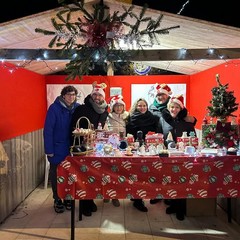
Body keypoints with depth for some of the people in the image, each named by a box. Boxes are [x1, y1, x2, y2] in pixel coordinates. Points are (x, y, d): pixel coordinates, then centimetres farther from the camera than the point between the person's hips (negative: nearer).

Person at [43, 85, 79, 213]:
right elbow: (48, 130, -14)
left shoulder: (76, 108, -2)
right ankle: (57, 200, 27)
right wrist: (49, 150, -16)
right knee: (56, 174, 10)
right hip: (57, 147, -3)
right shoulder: (54, 108, -14)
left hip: (71, 147, 3)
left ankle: (68, 198, 31)